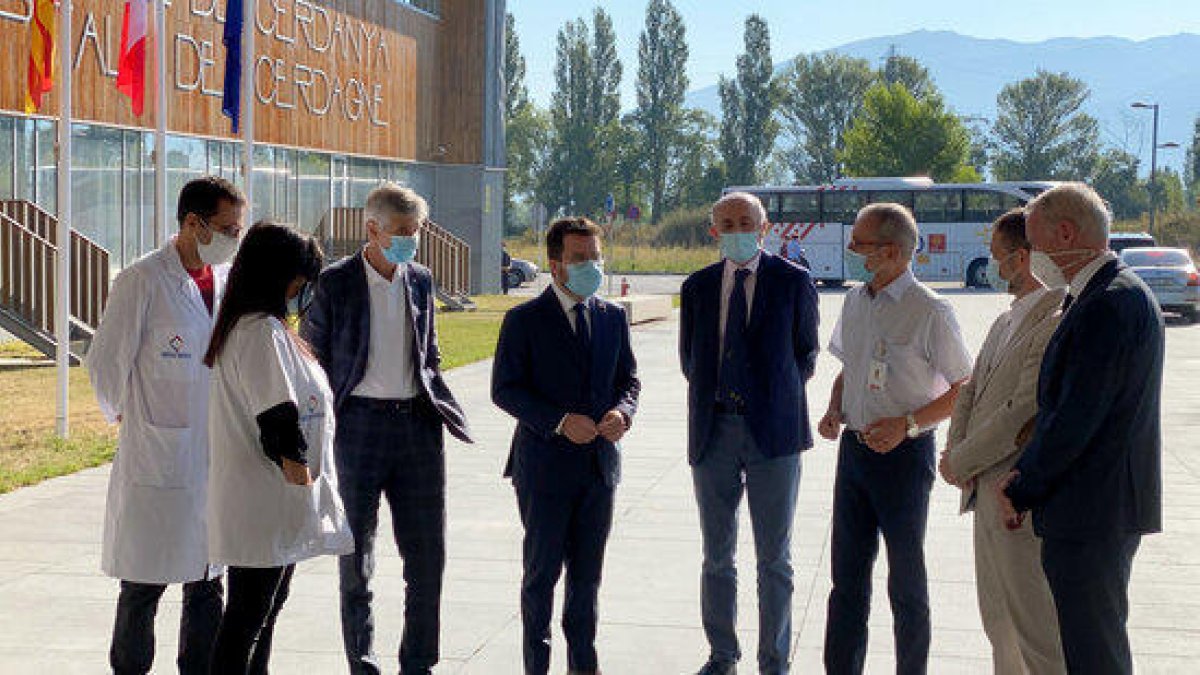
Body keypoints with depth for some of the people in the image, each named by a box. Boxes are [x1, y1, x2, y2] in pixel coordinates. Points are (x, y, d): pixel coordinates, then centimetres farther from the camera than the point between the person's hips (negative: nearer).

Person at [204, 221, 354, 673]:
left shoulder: (246, 326, 15)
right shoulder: (262, 331, -19)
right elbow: (278, 413, -24)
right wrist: (296, 466, -19)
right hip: (264, 503, -11)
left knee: (270, 602, 19)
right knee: (247, 616, -6)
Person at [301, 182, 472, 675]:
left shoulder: (421, 280, 10)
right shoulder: (335, 283, -5)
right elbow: (311, 359, -1)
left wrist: (436, 405, 10)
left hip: (417, 424, 4)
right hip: (361, 426, -4)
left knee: (428, 552, 5)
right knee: (357, 557, 6)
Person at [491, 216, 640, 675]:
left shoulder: (613, 317, 9)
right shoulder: (524, 320, -5)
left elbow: (628, 378, 15)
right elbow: (505, 389, -8)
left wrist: (622, 411, -8)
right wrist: (560, 421, -20)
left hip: (599, 465, 4)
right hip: (546, 464, -4)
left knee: (588, 572, 12)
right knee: (542, 569, 4)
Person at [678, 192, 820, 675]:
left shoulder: (794, 282, -1)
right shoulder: (697, 287, 8)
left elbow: (807, 353, 8)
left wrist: (779, 399, 4)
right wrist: (712, 399, 10)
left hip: (773, 433, -3)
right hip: (714, 431, 3)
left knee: (774, 559, 3)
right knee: (716, 556, 10)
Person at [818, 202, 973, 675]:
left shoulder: (929, 311, -13)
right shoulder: (855, 301, 8)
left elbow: (965, 389, -10)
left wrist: (907, 424, -20)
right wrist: (834, 411, 2)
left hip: (903, 455, -6)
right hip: (854, 448, 6)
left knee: (906, 583, 5)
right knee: (846, 577, 10)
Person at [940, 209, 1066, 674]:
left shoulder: (1056, 325, -19)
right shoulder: (1005, 322, 13)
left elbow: (1023, 414, -22)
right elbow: (970, 391, 16)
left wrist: (959, 462, -13)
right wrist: (956, 450, -2)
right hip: (985, 492, 10)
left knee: (1038, 630, -3)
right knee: (998, 619, 19)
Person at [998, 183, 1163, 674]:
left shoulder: (1107, 306, -20)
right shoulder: (1122, 294, 14)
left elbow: (1075, 419, -22)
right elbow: (1066, 406, 15)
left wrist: (1021, 491, -9)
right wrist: (1024, 474, 5)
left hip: (1092, 513, -10)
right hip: (1108, 507, 10)